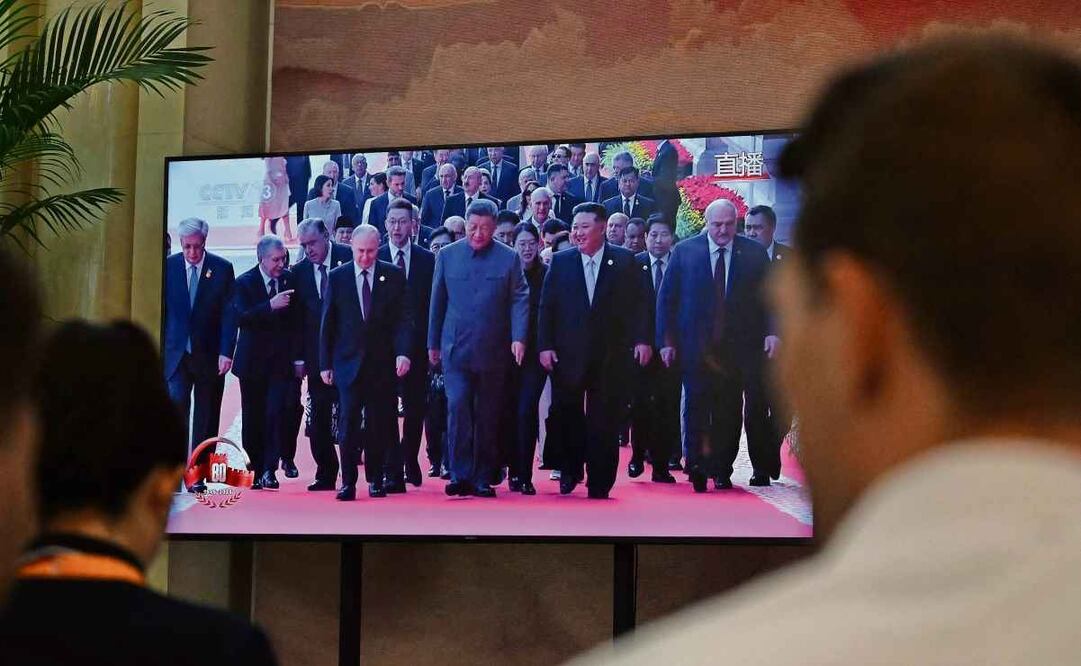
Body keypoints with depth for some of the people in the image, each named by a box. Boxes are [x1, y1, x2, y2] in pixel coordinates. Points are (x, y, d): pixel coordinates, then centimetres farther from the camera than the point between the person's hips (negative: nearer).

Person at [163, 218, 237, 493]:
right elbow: (161, 310, 5)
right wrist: (159, 350, 1)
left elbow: (229, 313, -3)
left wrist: (226, 352, -11)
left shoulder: (222, 269, -2)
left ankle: (198, 474, 11)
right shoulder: (168, 266, 1)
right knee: (176, 406, -13)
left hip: (209, 355, 0)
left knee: (206, 418, 4)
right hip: (177, 353, 0)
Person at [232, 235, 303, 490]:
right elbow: (240, 317, -18)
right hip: (253, 361, -1)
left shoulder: (290, 280, 3)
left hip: (281, 361, 1)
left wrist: (299, 358, 7)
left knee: (277, 414, -11)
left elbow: (297, 320, 9)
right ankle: (255, 471, 13)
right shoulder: (245, 282, -4)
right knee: (253, 418, 4)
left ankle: (269, 470, -8)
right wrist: (270, 306, -29)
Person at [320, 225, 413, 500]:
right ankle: (348, 481, -3)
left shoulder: (394, 276, 4)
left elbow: (404, 317, 0)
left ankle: (375, 478, 16)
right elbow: (327, 323, 6)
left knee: (379, 423, 4)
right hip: (348, 361, 0)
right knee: (349, 422, -7)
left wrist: (403, 352, -14)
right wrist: (325, 363, 3)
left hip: (382, 362, 0)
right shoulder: (337, 277, 4)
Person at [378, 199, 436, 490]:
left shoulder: (427, 260, 5)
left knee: (416, 408, 9)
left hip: (416, 344, 1)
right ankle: (393, 472, -4)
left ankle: (410, 462, 30)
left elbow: (434, 303, 4)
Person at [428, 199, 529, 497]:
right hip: (455, 348, 0)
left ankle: (483, 478, 13)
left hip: (493, 350, 0)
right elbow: (437, 301, 12)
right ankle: (460, 475, -12)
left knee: (487, 415, 5)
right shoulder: (447, 255, 7)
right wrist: (433, 343, 12)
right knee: (458, 406, -14)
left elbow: (520, 300, 0)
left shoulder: (509, 258, 2)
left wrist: (519, 337, -13)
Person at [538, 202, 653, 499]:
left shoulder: (624, 261, 4)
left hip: (610, 355, -1)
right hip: (568, 354, 1)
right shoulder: (560, 261, 7)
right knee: (568, 416, 4)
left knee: (604, 421, 1)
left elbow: (641, 303, 3)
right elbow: (547, 306, 5)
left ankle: (599, 483, 8)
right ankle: (570, 471, 23)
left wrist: (642, 339, -7)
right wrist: (544, 345, -3)